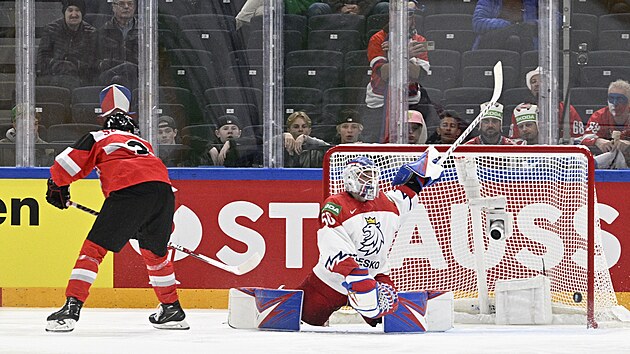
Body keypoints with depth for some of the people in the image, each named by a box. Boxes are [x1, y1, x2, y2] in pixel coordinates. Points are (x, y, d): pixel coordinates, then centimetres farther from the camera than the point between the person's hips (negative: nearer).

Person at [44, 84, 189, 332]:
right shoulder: (143, 144, 38)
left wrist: (57, 186, 33)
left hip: (129, 190, -5)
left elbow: (67, 163, 15)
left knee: (95, 246, -1)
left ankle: (72, 307, -12)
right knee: (154, 250, 26)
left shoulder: (98, 138, 24)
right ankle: (172, 309, 31)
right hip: (163, 187, 5)